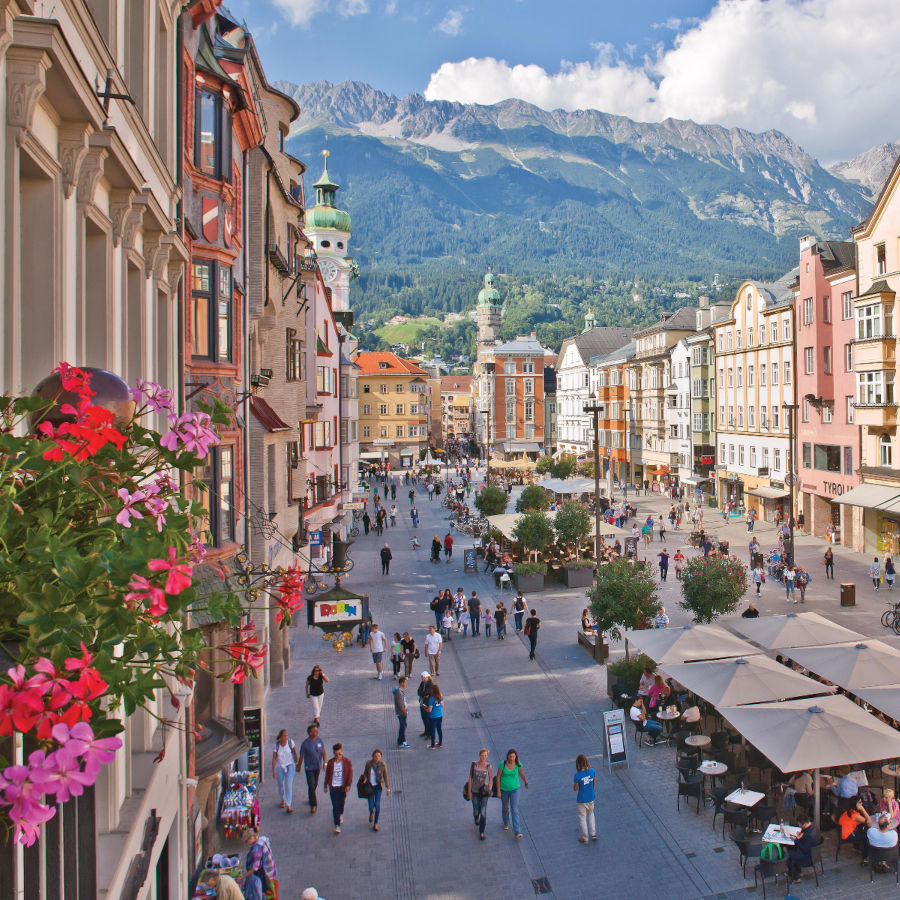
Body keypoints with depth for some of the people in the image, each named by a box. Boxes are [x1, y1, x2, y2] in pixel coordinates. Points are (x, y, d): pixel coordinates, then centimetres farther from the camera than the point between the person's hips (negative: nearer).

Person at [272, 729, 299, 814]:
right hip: (279, 766, 1)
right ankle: (283, 799, 43)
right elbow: (274, 758, -10)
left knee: (289, 785, -11)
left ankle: (288, 805, -9)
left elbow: (295, 753, 1)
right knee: (280, 785, 16)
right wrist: (274, 771, -11)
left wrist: (296, 764, 9)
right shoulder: (276, 745, -15)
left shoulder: (290, 742, -13)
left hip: (290, 765, -1)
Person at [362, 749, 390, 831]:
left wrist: (388, 788, 1)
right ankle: (371, 813, 39)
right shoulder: (368, 763, -12)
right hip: (369, 786, 0)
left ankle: (375, 823, 14)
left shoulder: (383, 765, -11)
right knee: (371, 806, -1)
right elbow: (365, 772, 5)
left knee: (377, 805, -8)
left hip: (378, 786, 0)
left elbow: (385, 776, -1)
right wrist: (365, 778, -15)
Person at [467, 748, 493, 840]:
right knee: (476, 812, 10)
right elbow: (470, 777, -6)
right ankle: (476, 817, 50)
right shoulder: (473, 764, -15)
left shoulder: (488, 766, -12)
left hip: (484, 791, 0)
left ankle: (481, 832, 16)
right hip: (475, 791, 0)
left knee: (483, 813, -6)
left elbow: (491, 779, 1)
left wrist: (489, 789, -13)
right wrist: (469, 791, -3)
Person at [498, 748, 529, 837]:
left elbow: (521, 772, 3)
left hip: (514, 789, 0)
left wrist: (526, 782, 20)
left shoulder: (518, 764, -18)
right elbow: (498, 777, -15)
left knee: (515, 810, -7)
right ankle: (506, 822, 50)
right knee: (505, 807, 22)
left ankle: (517, 832, -4)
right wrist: (498, 791, -14)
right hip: (504, 789, 0)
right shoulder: (502, 764, -24)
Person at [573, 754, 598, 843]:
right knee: (591, 814, 27)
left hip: (582, 800, -4)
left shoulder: (577, 775, -25)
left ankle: (585, 838, 27)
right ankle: (593, 834, 30)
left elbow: (575, 789, -15)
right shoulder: (592, 771, -13)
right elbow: (594, 784, 1)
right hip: (591, 798, 4)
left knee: (582, 817, 15)